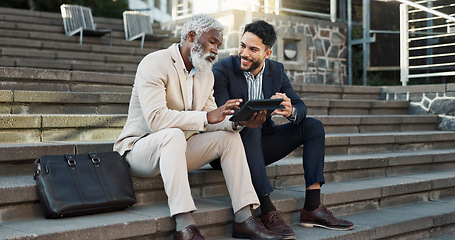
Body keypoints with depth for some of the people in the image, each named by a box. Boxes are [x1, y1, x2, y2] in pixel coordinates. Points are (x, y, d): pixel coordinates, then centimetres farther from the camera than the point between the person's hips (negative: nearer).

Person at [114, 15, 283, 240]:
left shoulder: (206, 74, 10)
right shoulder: (154, 64, -16)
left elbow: (208, 123, 7)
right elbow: (156, 119, -29)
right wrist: (208, 117, -33)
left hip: (178, 147, 8)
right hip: (139, 147, -7)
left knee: (230, 136, -7)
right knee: (174, 135, -37)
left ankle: (243, 218, -13)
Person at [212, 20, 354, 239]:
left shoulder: (276, 70, 2)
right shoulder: (222, 71, -14)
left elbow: (300, 106, -3)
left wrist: (291, 111, -28)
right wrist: (242, 121, -44)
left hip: (259, 146, 6)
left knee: (313, 126, -8)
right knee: (250, 131, -37)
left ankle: (312, 208, -15)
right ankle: (267, 212, -39)